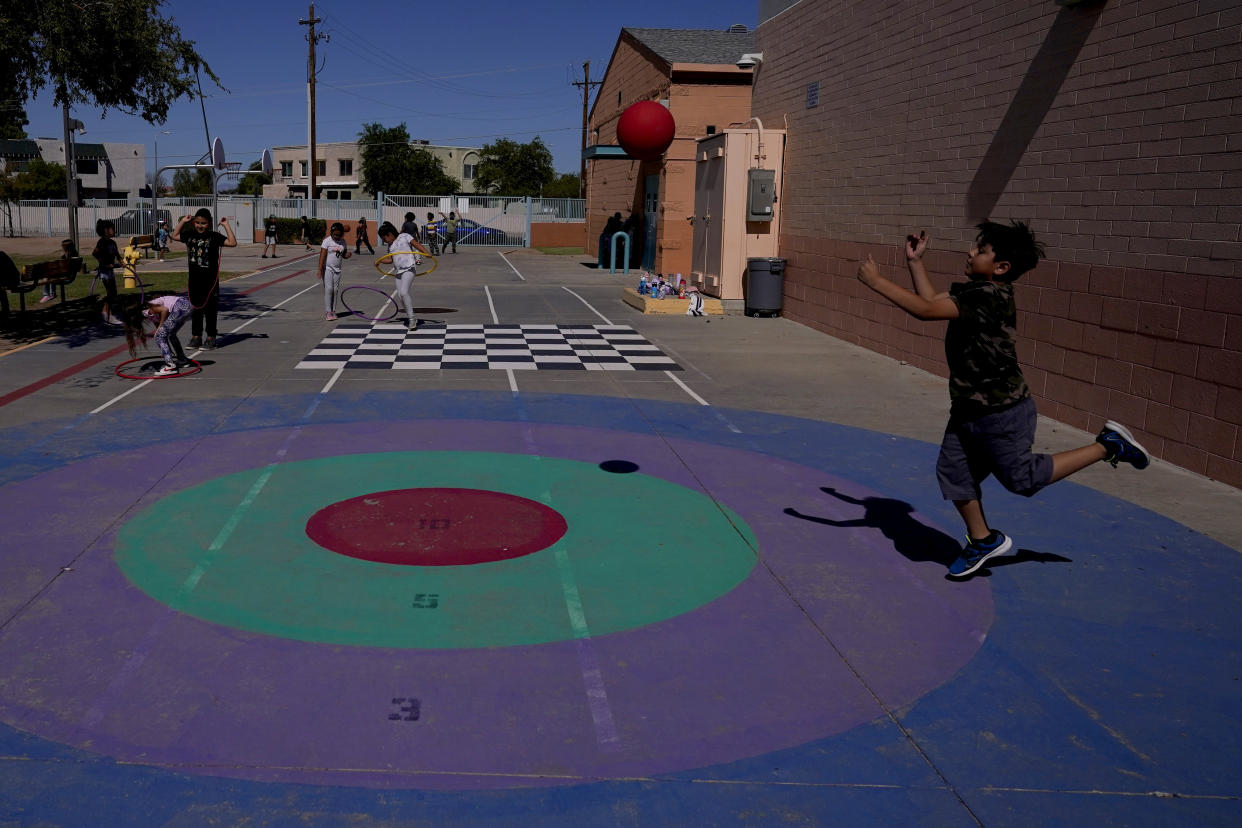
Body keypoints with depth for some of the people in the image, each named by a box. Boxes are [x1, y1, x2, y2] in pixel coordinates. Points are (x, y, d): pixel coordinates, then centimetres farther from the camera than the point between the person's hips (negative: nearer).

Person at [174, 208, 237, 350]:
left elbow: (232, 243, -17)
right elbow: (175, 236, 24)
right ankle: (196, 337, 19)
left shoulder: (214, 237, -7)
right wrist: (183, 221, 17)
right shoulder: (190, 235, 7)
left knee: (210, 309, 3)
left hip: (210, 280, -4)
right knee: (195, 308, 11)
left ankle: (211, 338, 10)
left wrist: (226, 225, -15)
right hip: (194, 279, 5)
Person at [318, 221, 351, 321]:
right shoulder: (327, 241, -9)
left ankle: (333, 311, 12)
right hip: (327, 268, -5)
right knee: (328, 288, -10)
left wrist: (347, 255, -7)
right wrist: (320, 270, -21)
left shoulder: (342, 242, 7)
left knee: (335, 290, 5)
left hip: (337, 269, 5)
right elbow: (322, 256, -14)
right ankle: (327, 312, -9)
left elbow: (344, 254, 18)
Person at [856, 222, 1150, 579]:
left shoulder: (989, 295, -27)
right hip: (969, 410, 9)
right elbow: (932, 302, 14)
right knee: (953, 472, 11)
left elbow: (925, 310, -33)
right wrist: (914, 262, 7)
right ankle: (983, 541, 29)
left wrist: (876, 281, -29)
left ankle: (1109, 445, 19)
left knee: (1023, 478, 7)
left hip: (1001, 413, -9)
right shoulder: (975, 291, 3)